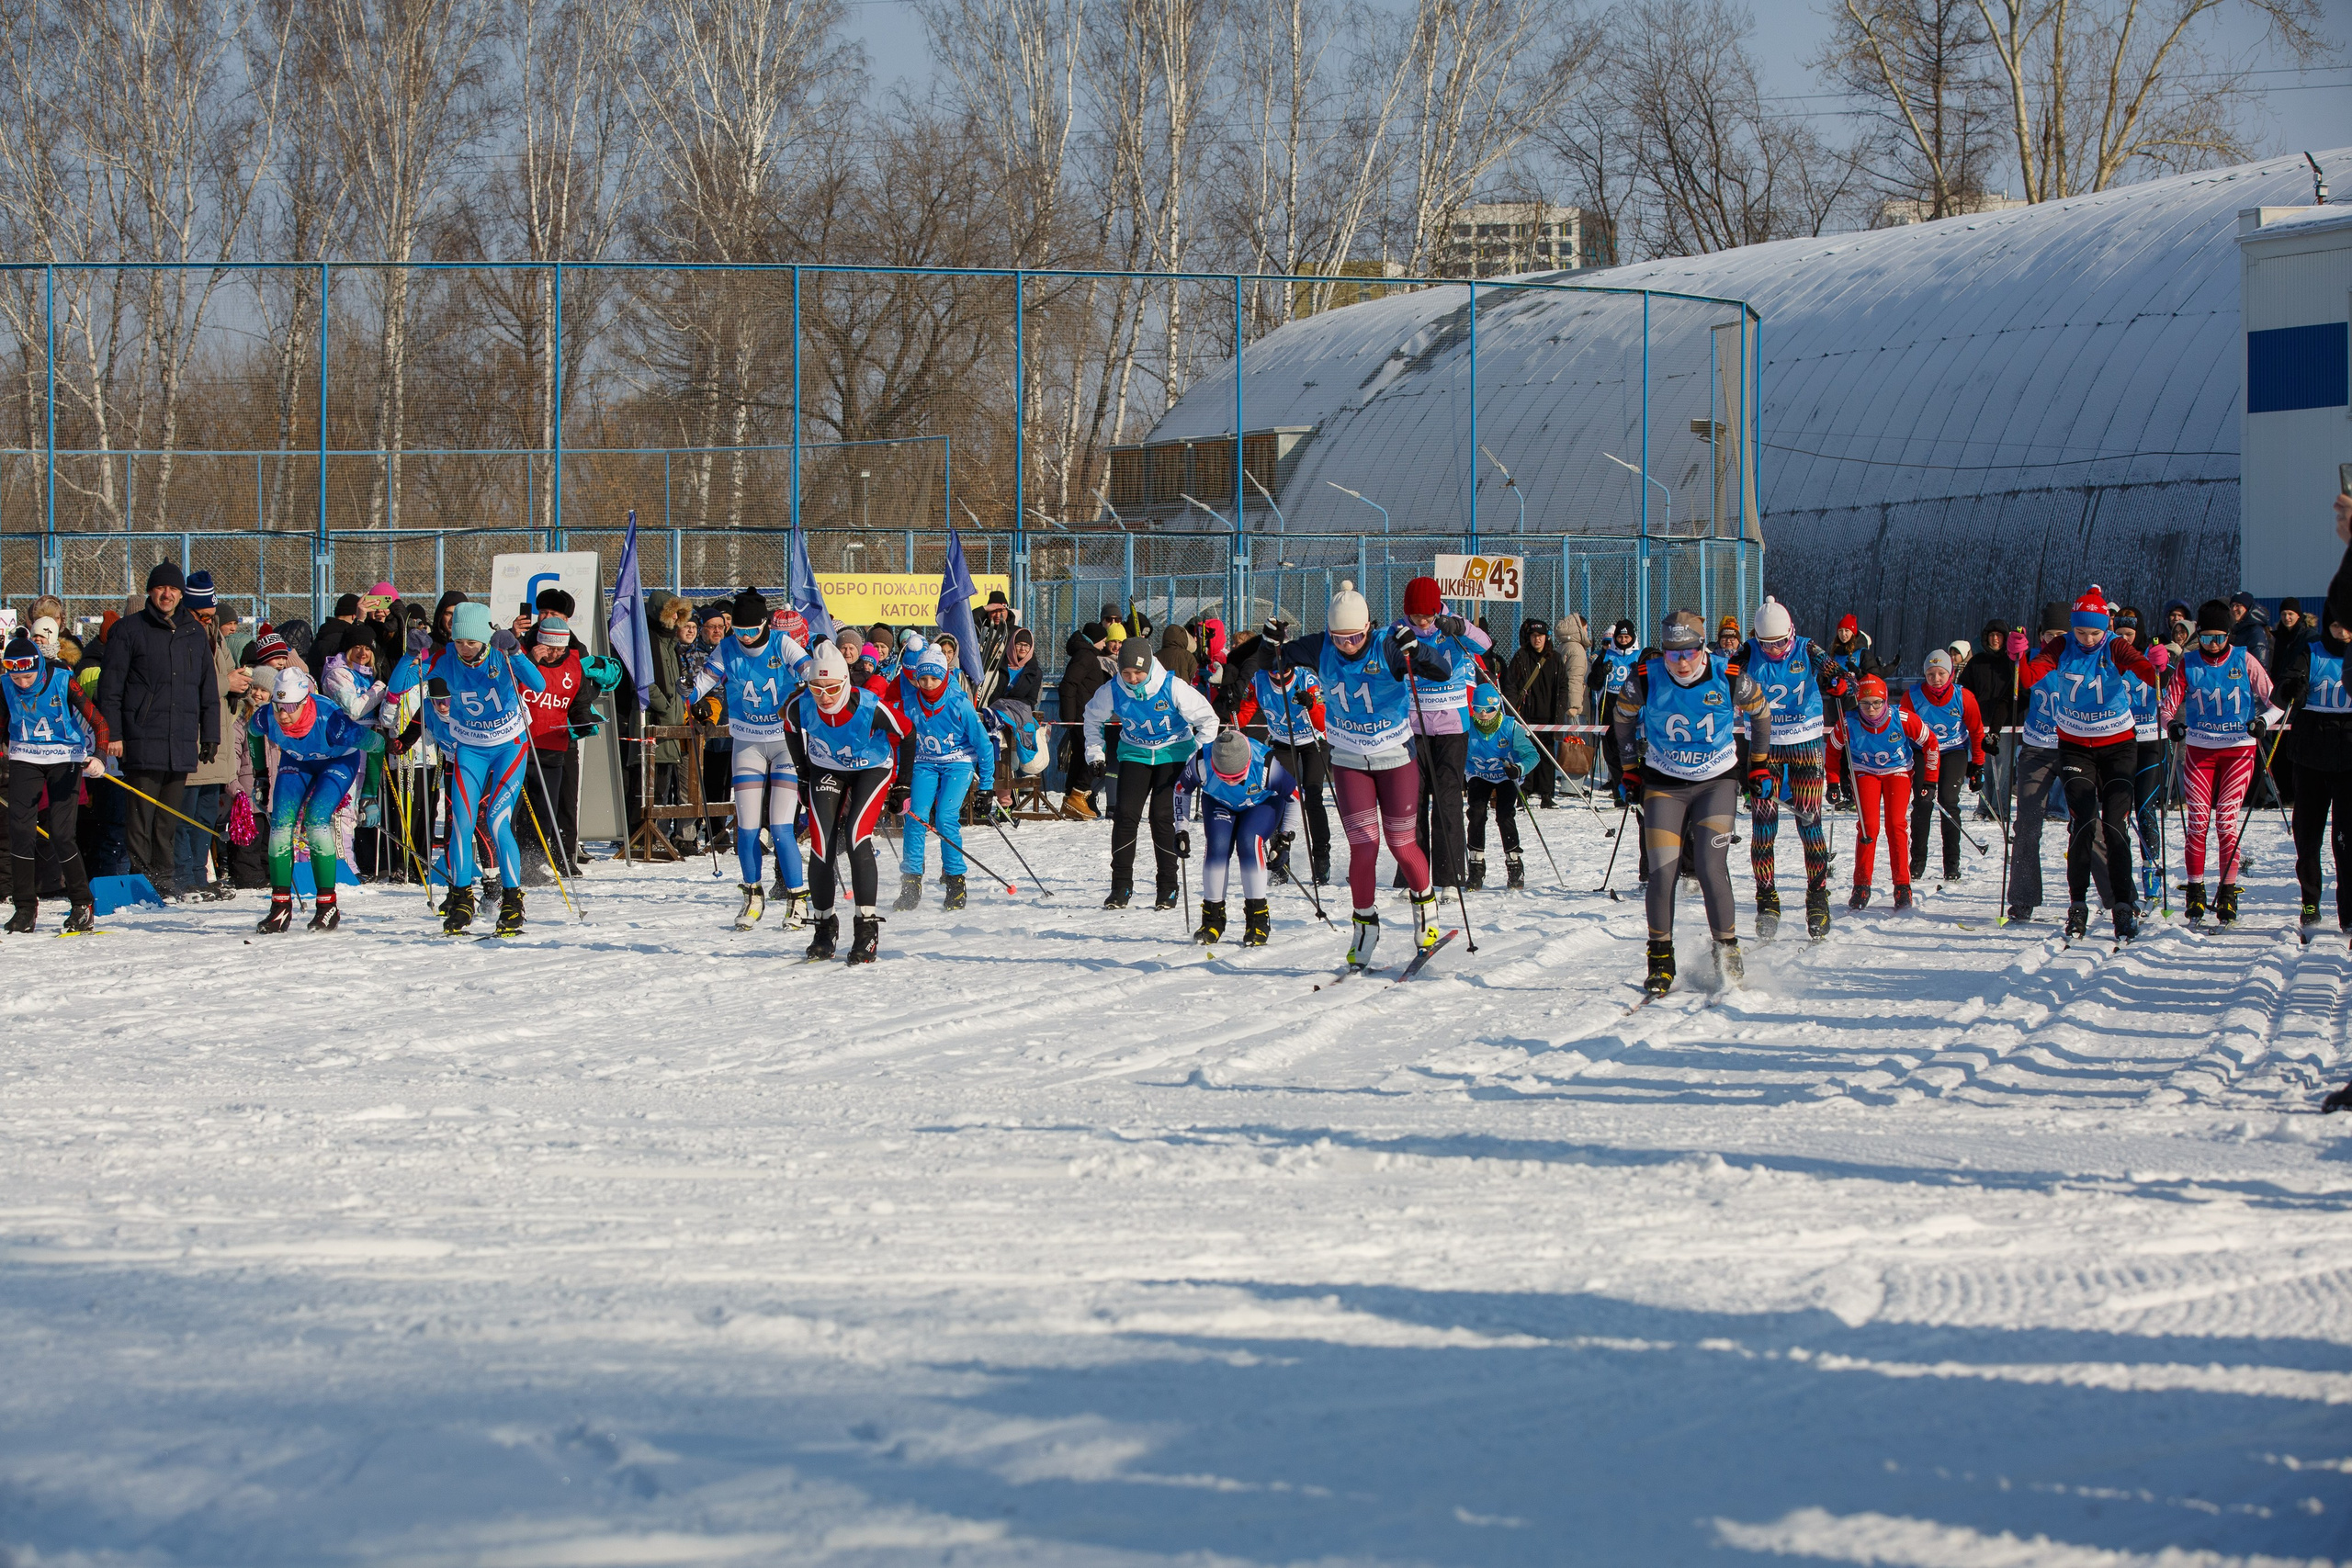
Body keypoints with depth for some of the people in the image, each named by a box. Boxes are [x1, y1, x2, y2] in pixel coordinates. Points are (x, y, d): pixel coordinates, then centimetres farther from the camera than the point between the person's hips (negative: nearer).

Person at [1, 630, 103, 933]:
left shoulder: (62, 682, -18)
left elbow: (97, 722, -16)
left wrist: (99, 757, -31)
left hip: (65, 759, -3)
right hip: (25, 758, 3)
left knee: (60, 832, -11)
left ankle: (82, 905, 3)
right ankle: (25, 908, 0)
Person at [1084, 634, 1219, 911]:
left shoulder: (1173, 688, -22)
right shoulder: (1113, 692, -14)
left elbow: (1208, 719, -11)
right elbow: (1093, 718, 9)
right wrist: (1096, 753, 5)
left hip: (1173, 753, -3)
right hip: (1135, 753, 3)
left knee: (1163, 816, -11)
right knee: (1126, 815, -10)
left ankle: (1167, 888, 0)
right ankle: (1121, 887, -1)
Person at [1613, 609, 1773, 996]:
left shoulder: (1730, 679, -16)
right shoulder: (1645, 680, -15)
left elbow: (1760, 711, 5)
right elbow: (1623, 718, 7)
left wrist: (1759, 762, 12)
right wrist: (1629, 769, 10)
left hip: (1717, 782, -1)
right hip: (1663, 784, 1)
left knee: (1710, 867, -15)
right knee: (1662, 872, -8)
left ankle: (1728, 951, 1)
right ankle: (1660, 960, 6)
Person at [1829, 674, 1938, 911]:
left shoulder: (1903, 720, -26)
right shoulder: (1848, 723, -24)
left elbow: (1930, 743, -10)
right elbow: (1833, 749, -2)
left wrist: (1930, 780, -6)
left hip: (1898, 771, 0)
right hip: (1865, 773, 0)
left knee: (1896, 826, -14)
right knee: (1868, 826, -14)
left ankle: (1902, 886, -6)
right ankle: (1862, 886, -4)